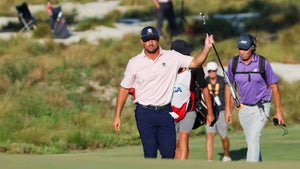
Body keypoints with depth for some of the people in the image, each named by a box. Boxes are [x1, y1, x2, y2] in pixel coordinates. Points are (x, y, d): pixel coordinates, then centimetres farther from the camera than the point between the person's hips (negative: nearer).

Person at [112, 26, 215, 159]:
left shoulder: (172, 57, 3)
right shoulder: (134, 63, 2)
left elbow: (195, 62, 0)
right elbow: (124, 88, 7)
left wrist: (207, 48, -19)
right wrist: (117, 116, 5)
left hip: (165, 112, 1)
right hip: (144, 113, -1)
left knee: (169, 152, -1)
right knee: (150, 153, -4)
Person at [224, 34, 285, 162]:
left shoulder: (262, 63, -11)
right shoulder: (234, 63, -3)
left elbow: (274, 86, -3)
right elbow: (228, 85, 10)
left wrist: (278, 111, -2)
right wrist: (228, 109, 6)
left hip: (261, 108, -4)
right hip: (243, 108, 4)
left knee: (253, 138, -19)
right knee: (250, 141, 10)